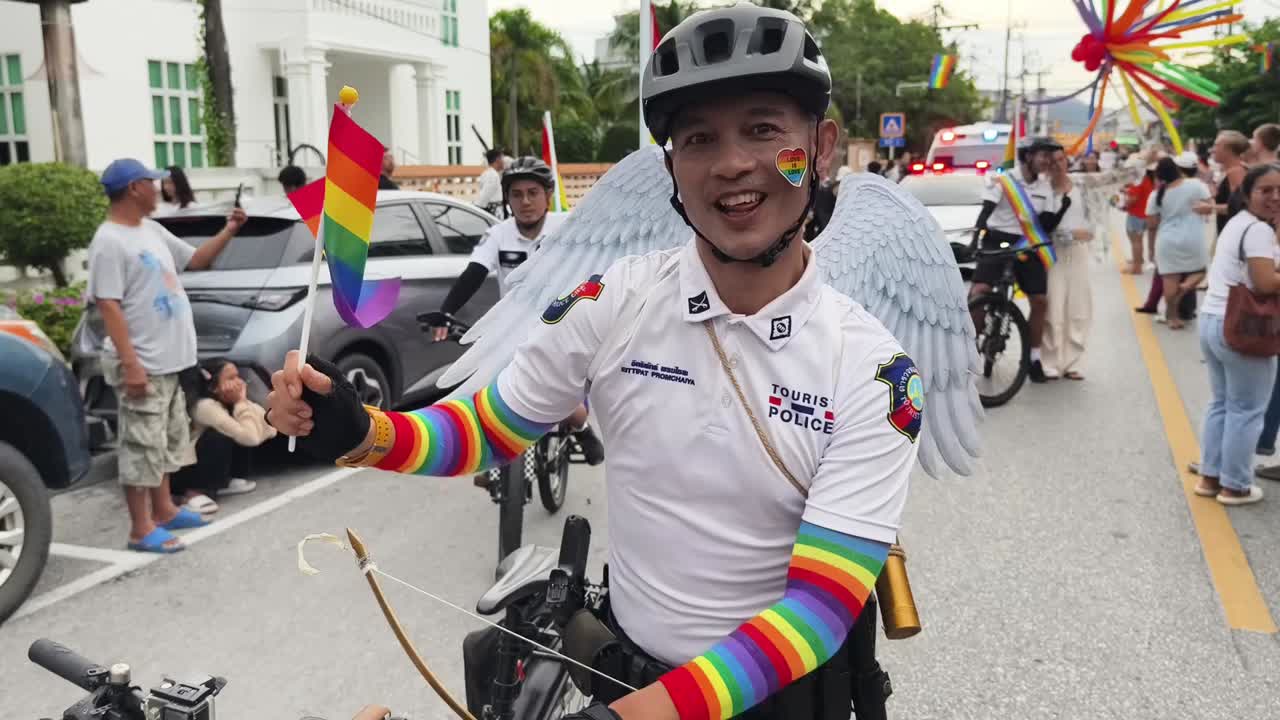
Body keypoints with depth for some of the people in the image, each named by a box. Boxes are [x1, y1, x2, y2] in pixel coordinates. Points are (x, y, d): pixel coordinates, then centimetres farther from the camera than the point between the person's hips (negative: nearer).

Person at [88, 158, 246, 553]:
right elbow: (108, 305, -20)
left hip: (168, 360, 10)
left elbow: (195, 260, 24)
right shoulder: (110, 241, -16)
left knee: (168, 440, 19)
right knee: (143, 446, -3)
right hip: (142, 364, -10)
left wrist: (228, 232, 9)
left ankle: (163, 510, 32)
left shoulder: (152, 230, 12)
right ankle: (141, 529, 5)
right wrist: (130, 363, -24)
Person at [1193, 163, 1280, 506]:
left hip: (1211, 321, 10)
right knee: (1247, 411, 3)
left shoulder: (1237, 222, 15)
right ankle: (1235, 486, 12)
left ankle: (1210, 476, 24)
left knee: (1221, 403, 18)